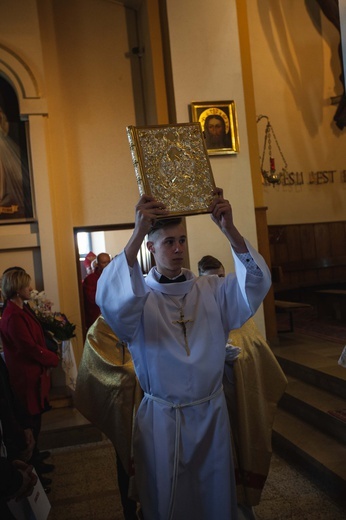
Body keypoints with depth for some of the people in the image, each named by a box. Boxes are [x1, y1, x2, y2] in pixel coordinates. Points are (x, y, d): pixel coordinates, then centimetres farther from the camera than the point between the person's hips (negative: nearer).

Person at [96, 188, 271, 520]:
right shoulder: (138, 295, -10)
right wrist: (137, 234, -41)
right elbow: (109, 299, -31)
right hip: (161, 420, -2)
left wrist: (229, 230, -30)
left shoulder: (211, 290, -1)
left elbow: (255, 284, -16)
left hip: (212, 414, 3)